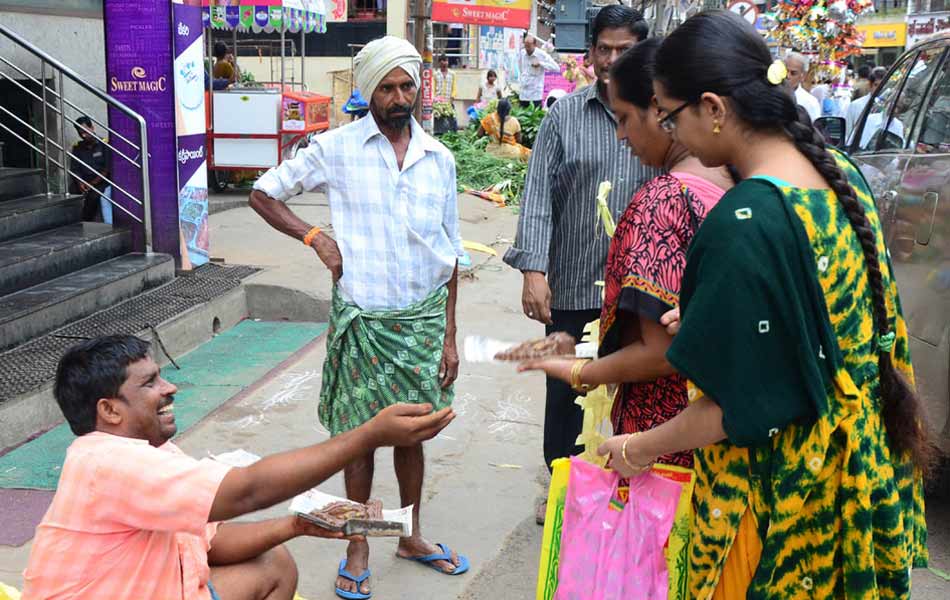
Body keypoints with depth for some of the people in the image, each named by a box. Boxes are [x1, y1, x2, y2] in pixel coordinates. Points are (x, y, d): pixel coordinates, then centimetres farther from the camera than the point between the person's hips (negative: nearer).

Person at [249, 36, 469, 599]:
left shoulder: (440, 159, 4)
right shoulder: (338, 147, -5)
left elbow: (450, 253, 8)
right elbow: (264, 193, 4)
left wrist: (450, 334, 6)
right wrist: (317, 238, -8)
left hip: (425, 315, 3)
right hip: (363, 319, -3)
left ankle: (412, 535, 33)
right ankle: (359, 544, 24)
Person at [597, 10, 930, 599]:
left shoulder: (745, 224, -29)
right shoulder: (841, 173, -4)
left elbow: (736, 407, -24)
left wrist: (639, 448, -8)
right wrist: (706, 319, 18)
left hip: (780, 491, -8)